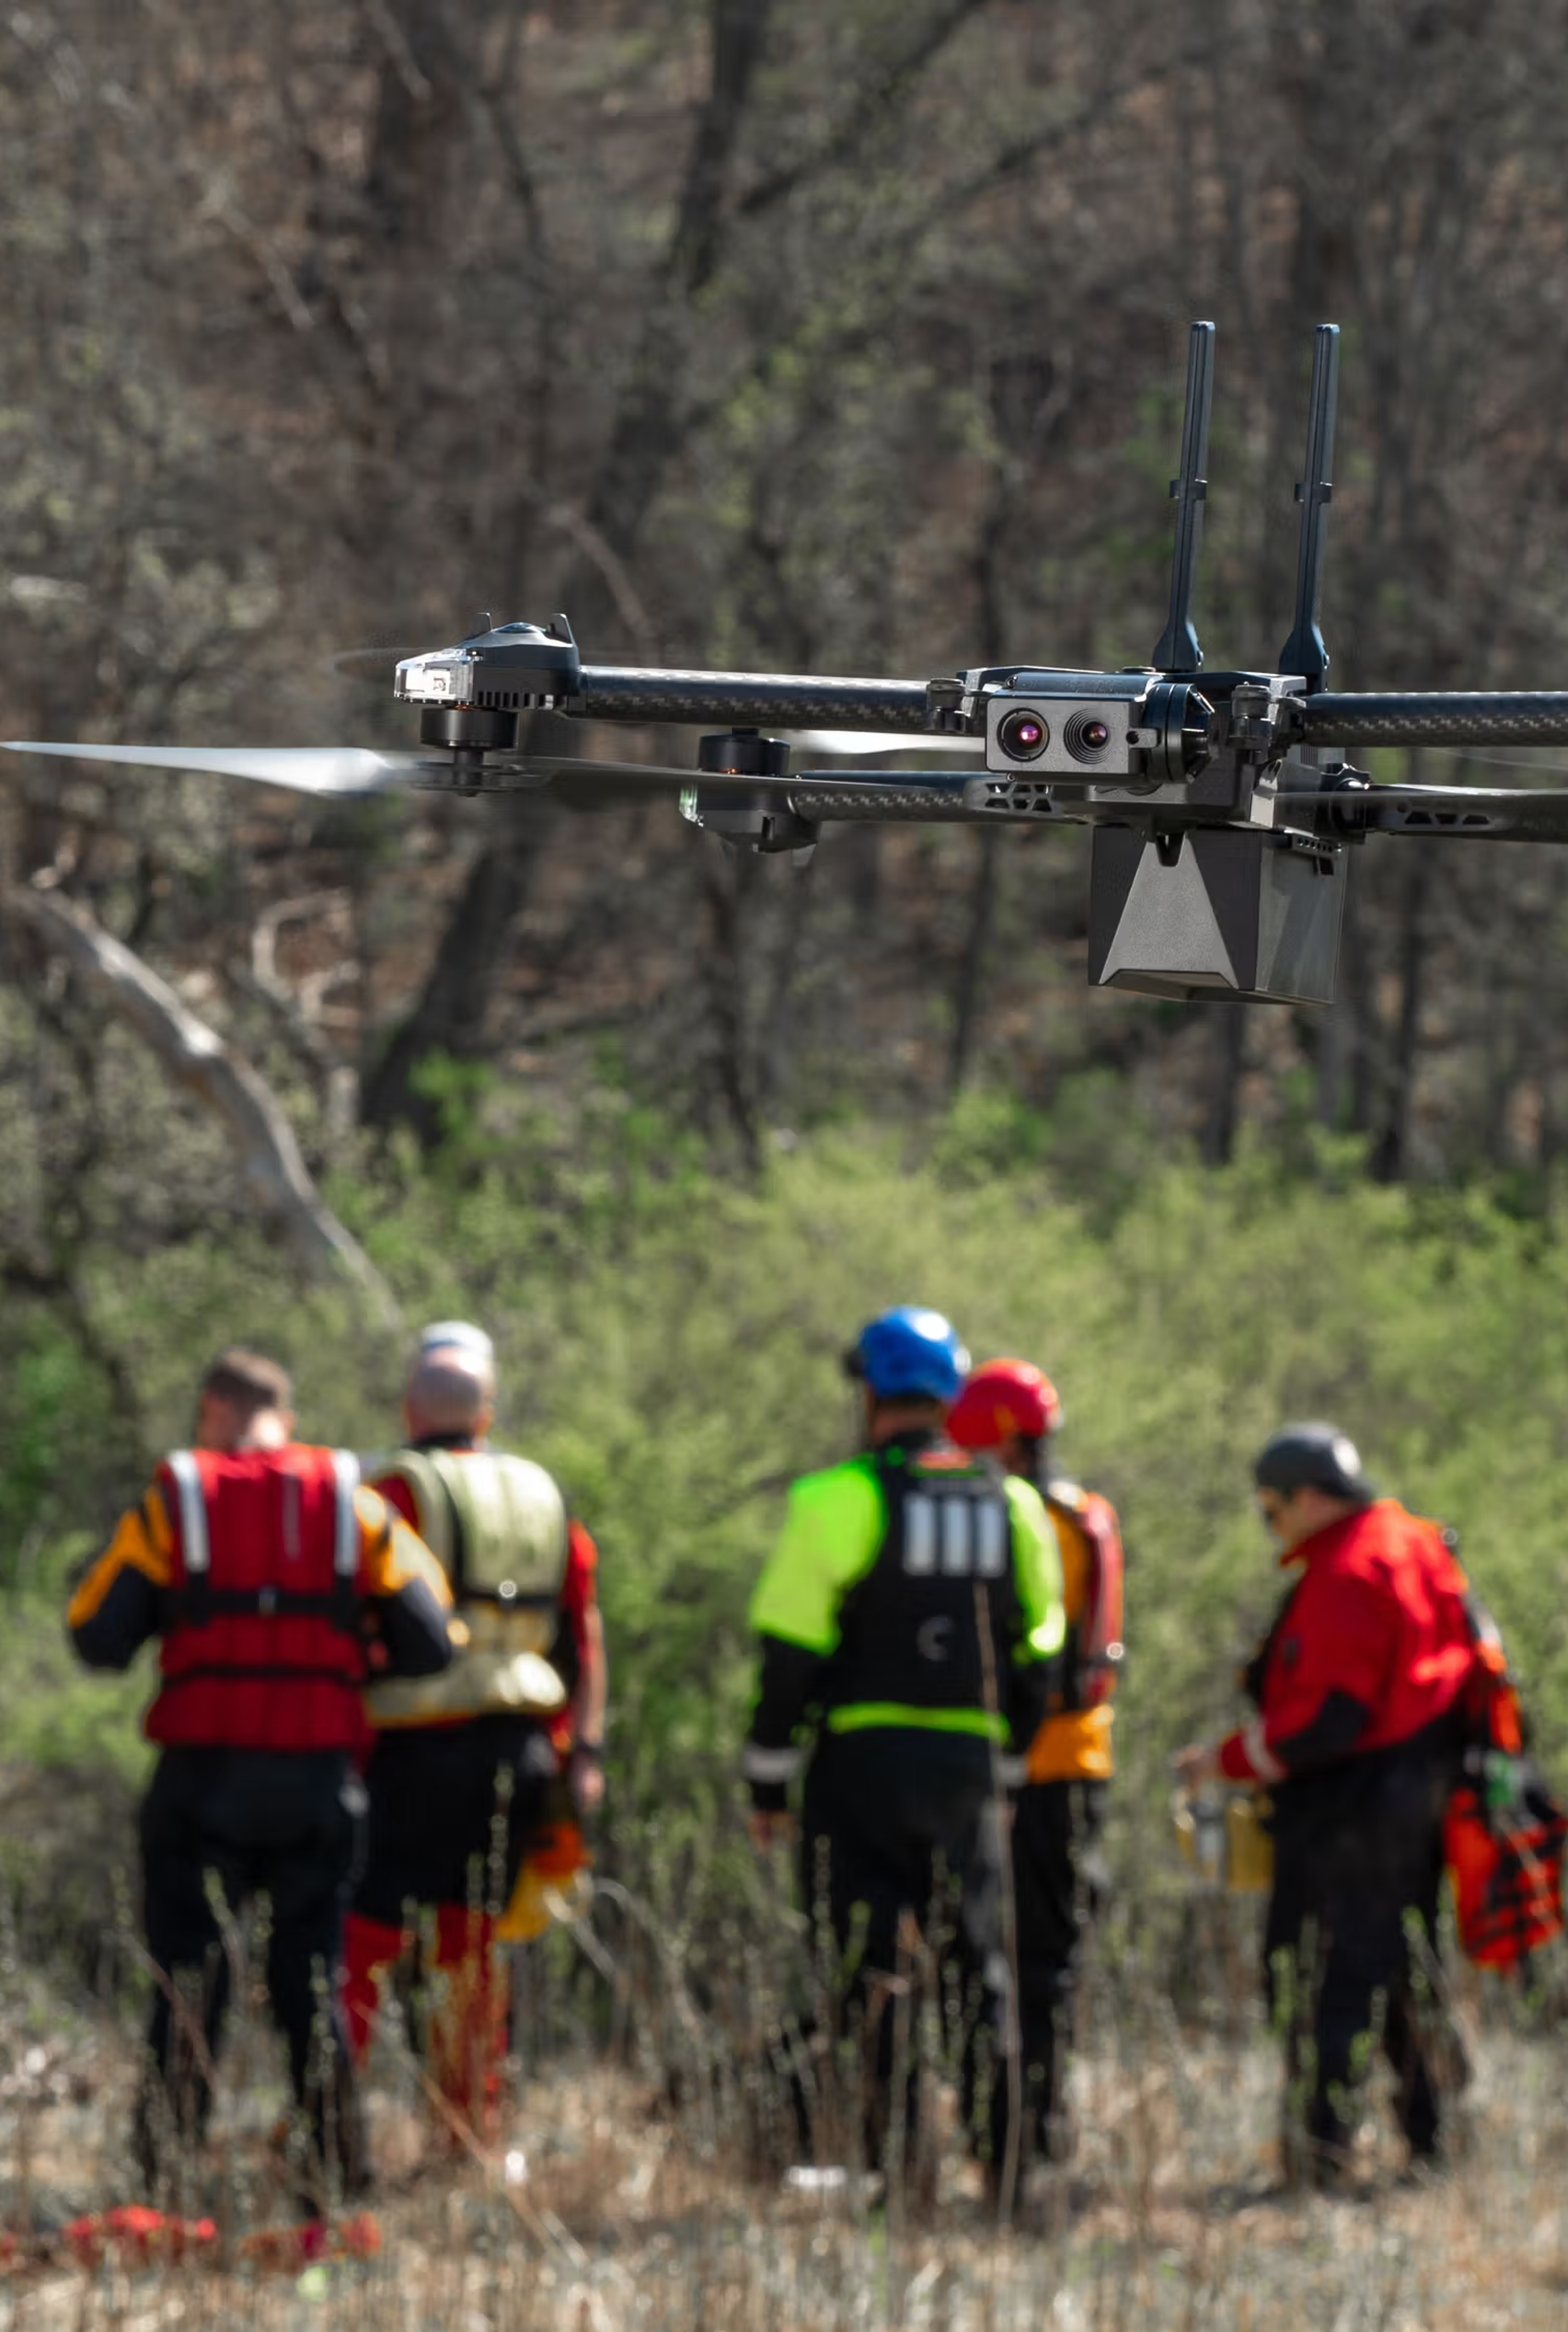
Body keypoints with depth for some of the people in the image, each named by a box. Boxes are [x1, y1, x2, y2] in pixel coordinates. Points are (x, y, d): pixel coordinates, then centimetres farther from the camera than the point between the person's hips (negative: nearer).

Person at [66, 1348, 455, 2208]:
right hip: (320, 1774, 2)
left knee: (189, 1974, 5)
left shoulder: (171, 1506, 3)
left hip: (204, 1773, -2)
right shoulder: (353, 1507, 8)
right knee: (313, 1973, 10)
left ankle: (171, 2164, -3)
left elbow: (99, 1638, -2)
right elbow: (430, 1640, 4)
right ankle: (340, 2165, 2)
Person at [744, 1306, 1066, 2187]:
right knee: (978, 1962, 12)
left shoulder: (840, 1500, -7)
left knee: (875, 1967, -2)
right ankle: (1008, 2154, 11)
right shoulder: (1012, 1508, 9)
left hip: (863, 1758, -4)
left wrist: (769, 1780, 0)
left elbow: (791, 1654, -7)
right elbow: (1037, 1658, 14)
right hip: (968, 1766, 4)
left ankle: (895, 2159, -8)